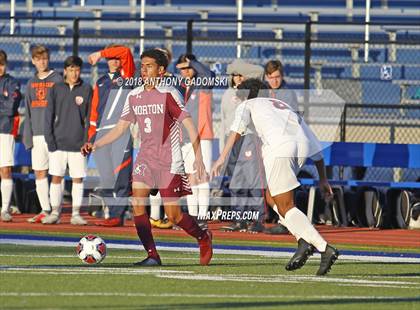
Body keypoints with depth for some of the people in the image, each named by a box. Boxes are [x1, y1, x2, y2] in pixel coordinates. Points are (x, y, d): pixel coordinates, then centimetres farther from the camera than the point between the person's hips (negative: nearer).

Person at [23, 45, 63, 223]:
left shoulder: (57, 80, 0)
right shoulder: (31, 83, 15)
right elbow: (28, 112, 16)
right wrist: (27, 135, 7)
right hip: (37, 134, 5)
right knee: (39, 173, 5)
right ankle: (45, 210, 9)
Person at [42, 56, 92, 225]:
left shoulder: (86, 89, 3)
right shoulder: (56, 89, 5)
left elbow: (90, 116, 3)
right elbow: (49, 114, 4)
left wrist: (88, 140, -5)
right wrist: (49, 138, -4)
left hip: (78, 143, -1)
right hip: (58, 141, 1)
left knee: (78, 178, 1)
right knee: (56, 177, 1)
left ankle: (76, 214, 6)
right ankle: (55, 212, 8)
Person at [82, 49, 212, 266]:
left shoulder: (169, 94, -9)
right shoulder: (134, 96, 7)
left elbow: (189, 125, -10)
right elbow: (120, 128, 14)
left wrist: (198, 158, -16)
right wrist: (95, 145, 3)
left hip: (169, 162, -5)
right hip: (145, 158, 5)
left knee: (173, 215, -5)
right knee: (137, 204, -13)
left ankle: (203, 237, 23)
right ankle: (152, 255, -6)